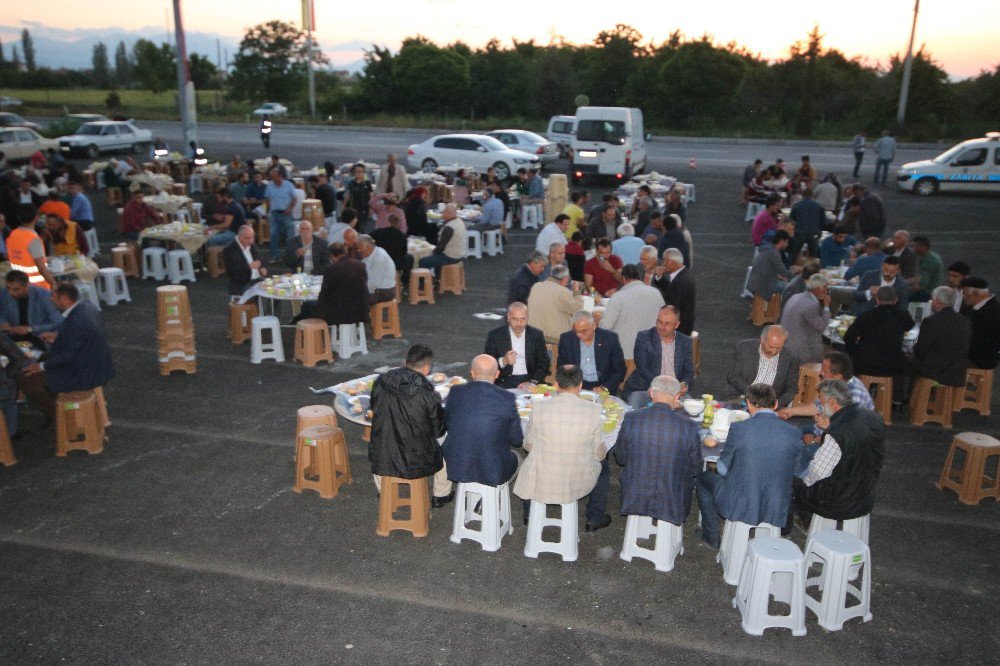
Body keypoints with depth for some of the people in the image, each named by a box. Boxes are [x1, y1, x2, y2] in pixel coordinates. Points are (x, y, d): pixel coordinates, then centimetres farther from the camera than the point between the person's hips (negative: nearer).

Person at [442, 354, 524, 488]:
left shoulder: (456, 392, -9)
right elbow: (517, 441, -5)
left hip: (456, 468, 2)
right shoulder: (507, 398, -15)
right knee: (516, 458, 30)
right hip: (494, 472, -1)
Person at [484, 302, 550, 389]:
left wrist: (532, 382, -12)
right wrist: (503, 361, -19)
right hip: (504, 382, -1)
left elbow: (544, 364, 5)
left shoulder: (537, 335, 6)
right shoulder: (495, 335, 2)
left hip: (529, 379, 2)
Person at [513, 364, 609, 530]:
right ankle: (594, 519, 37)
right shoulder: (593, 410, -13)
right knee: (603, 464, 32)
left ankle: (529, 516, 47)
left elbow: (528, 446, 0)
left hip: (541, 482, 1)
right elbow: (599, 453, -4)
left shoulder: (539, 408, -13)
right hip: (579, 482, 0)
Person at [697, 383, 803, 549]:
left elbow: (723, 469, -6)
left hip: (737, 507, -4)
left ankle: (712, 537, 34)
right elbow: (793, 471, 5)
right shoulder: (794, 433, -9)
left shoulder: (738, 428, -17)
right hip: (777, 512, 4)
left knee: (703, 477, 25)